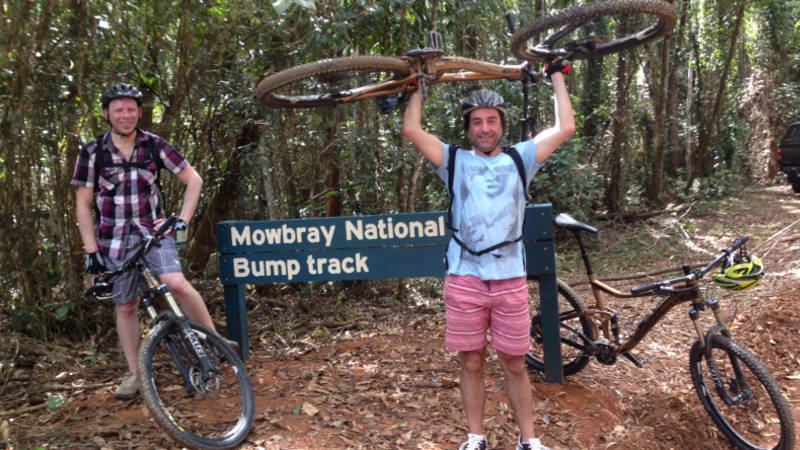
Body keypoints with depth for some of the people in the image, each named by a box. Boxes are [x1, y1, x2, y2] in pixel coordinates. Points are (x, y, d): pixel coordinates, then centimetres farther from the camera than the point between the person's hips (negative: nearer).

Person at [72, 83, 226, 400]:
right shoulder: (92, 153, -3)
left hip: (152, 230, -1)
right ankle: (134, 374, 19)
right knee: (125, 306, 6)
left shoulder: (155, 146, -1)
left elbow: (193, 180, 4)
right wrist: (91, 250, -5)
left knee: (176, 283, -24)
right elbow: (83, 205, 0)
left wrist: (183, 219, -6)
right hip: (115, 239, 1)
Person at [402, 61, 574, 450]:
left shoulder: (519, 159, 11)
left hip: (510, 280, 0)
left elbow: (565, 128, 6)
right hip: (464, 280, 0)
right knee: (471, 363, 9)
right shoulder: (455, 161, 9)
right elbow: (411, 130, 2)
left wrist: (556, 77, 13)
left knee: (515, 364, 8)